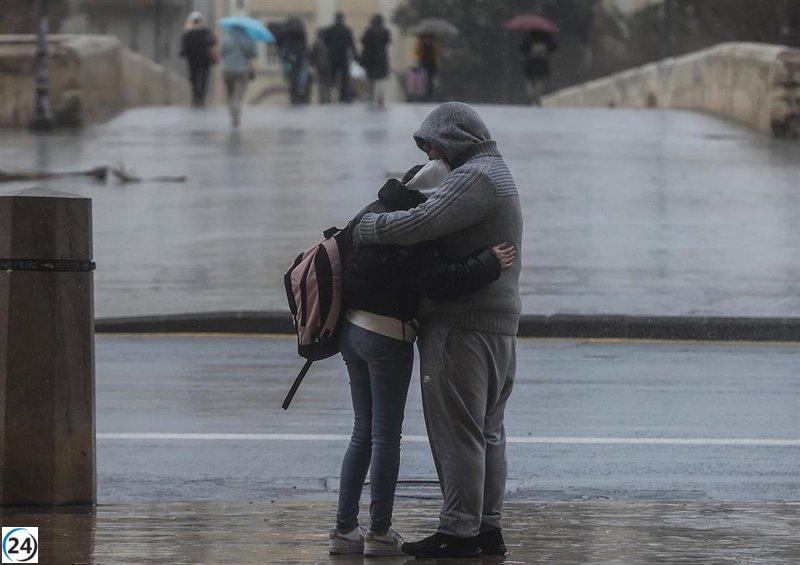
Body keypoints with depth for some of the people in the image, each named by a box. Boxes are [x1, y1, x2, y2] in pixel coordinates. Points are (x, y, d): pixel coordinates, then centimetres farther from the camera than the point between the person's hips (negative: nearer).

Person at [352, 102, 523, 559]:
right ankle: (488, 529, 13)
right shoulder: (496, 176, 21)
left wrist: (360, 230, -15)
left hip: (461, 327, -11)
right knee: (487, 429, 11)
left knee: (456, 430, -8)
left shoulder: (474, 177, -14)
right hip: (498, 327, 11)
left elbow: (424, 222, -26)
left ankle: (458, 532, -7)